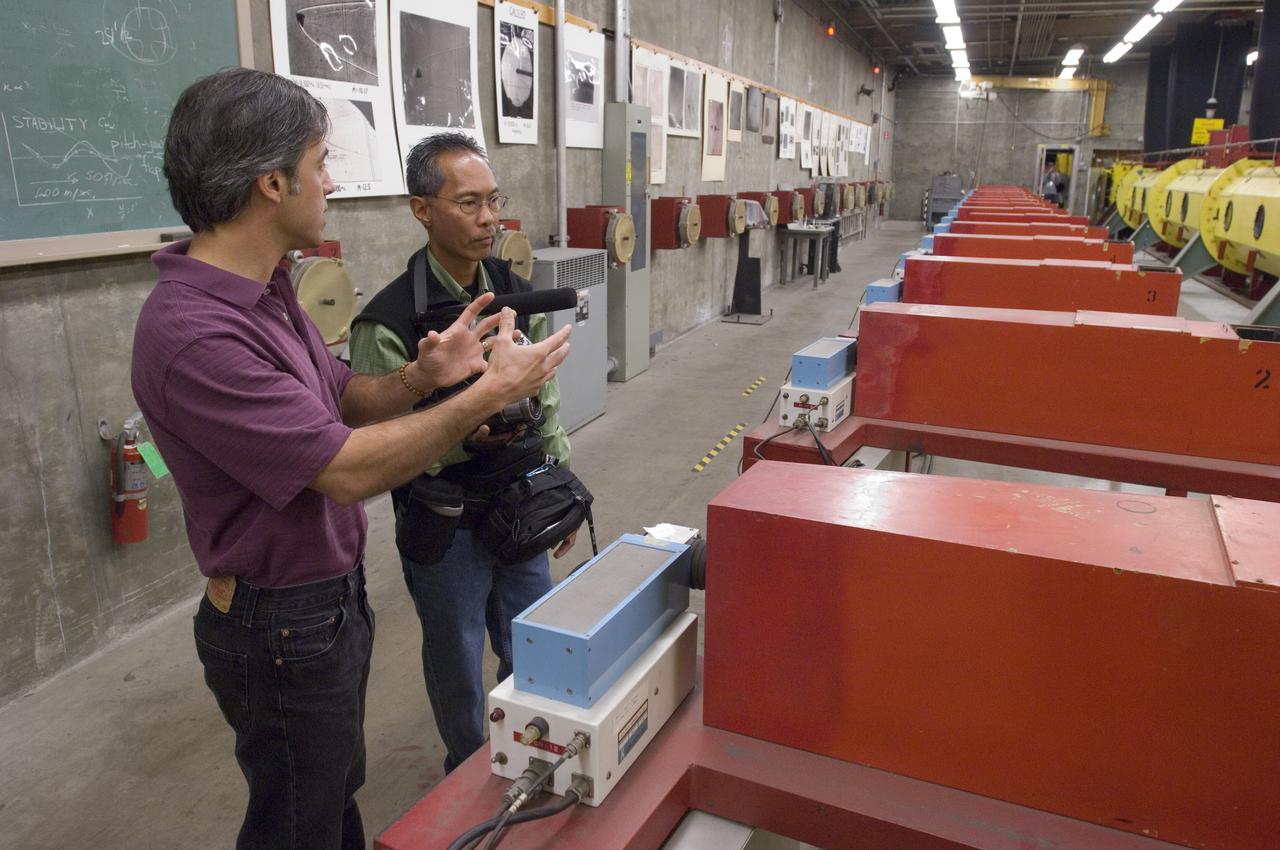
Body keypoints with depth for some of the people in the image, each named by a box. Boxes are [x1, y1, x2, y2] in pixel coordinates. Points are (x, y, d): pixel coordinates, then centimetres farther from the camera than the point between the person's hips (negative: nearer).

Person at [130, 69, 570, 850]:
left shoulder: (266, 293, 1)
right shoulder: (193, 334, -30)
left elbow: (338, 402, 9)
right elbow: (349, 470, -29)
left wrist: (421, 377, -10)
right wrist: (492, 392, -22)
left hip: (332, 598, 8)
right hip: (282, 631, -8)